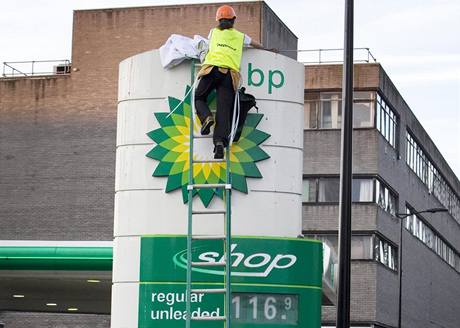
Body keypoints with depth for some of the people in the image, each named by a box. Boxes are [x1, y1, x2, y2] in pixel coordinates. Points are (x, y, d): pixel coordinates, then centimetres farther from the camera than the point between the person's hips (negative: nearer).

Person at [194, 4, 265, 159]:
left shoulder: (214, 32, 20)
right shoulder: (240, 36, 23)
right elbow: (257, 45, 42)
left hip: (213, 68, -1)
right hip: (230, 74, 1)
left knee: (199, 97, 16)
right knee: (224, 109, -6)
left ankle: (206, 117, -15)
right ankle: (220, 140, -22)